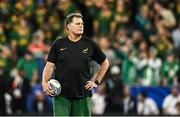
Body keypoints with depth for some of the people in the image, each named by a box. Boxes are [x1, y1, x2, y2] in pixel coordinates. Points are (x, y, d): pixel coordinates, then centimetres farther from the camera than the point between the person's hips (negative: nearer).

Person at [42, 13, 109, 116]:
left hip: (83, 95, 2)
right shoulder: (58, 44, 4)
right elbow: (50, 66, 2)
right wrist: (45, 82, -14)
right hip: (61, 95, -1)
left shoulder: (89, 44, 6)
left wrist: (96, 82, 9)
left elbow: (105, 63, 17)